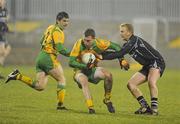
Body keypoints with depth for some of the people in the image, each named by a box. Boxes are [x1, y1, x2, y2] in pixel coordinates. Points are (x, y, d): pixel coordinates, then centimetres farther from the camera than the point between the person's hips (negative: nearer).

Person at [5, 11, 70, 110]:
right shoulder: (58, 31, -11)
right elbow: (60, 49, -19)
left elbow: (42, 42, 26)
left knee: (40, 86, 5)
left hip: (40, 57, 8)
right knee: (61, 80, 2)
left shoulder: (50, 28, 18)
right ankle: (60, 105, 0)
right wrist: (70, 54, -11)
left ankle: (18, 76, -2)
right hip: (49, 58, -8)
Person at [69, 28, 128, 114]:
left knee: (108, 75, -24)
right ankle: (90, 108, -35)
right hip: (80, 70, -2)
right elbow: (71, 62, -23)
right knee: (84, 81, -36)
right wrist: (85, 66, -36)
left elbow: (116, 47, -4)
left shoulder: (99, 44, -17)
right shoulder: (79, 44, -23)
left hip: (92, 70, 2)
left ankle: (107, 100, -4)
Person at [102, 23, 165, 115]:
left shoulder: (134, 41, -19)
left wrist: (102, 57, -22)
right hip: (147, 66, 10)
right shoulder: (128, 44, 11)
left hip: (156, 62, -10)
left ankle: (154, 109, -29)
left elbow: (119, 54, -25)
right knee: (131, 84, 0)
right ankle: (146, 108, 0)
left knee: (151, 82, -35)